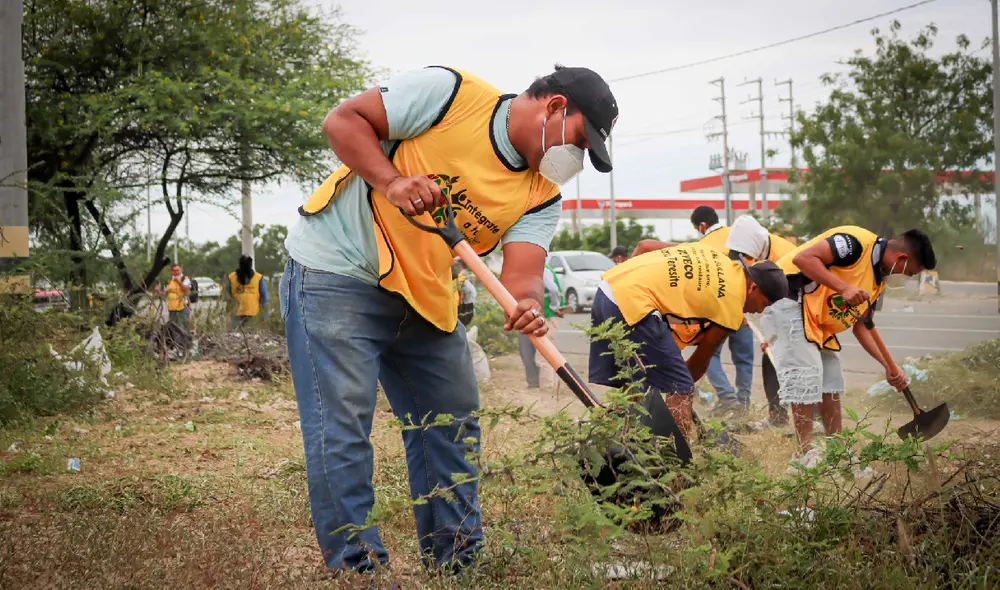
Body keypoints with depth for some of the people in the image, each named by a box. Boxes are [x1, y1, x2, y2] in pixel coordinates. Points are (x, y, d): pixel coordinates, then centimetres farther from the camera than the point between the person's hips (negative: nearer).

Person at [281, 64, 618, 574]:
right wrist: (391, 182, -28)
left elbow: (522, 270, -14)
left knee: (453, 423, 9)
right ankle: (357, 568, -2)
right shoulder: (449, 92, -15)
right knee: (343, 425, -10)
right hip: (336, 269, -7)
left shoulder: (542, 194, 1)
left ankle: (457, 564, 20)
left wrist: (528, 306, -38)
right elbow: (344, 120, -13)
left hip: (424, 294, 7)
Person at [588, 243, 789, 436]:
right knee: (681, 389, -1)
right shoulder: (732, 304, 1)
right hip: (634, 303, -9)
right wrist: (682, 387, 27)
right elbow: (701, 360, 12)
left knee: (629, 387, 19)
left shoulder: (716, 257, 20)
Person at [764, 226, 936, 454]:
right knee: (806, 375, -13)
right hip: (789, 300, -10)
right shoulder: (857, 242, -19)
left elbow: (862, 326, 14)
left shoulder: (878, 279, 11)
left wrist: (890, 366, 5)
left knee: (831, 380, 10)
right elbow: (802, 258, -28)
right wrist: (844, 288, -34)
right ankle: (806, 453, -9)